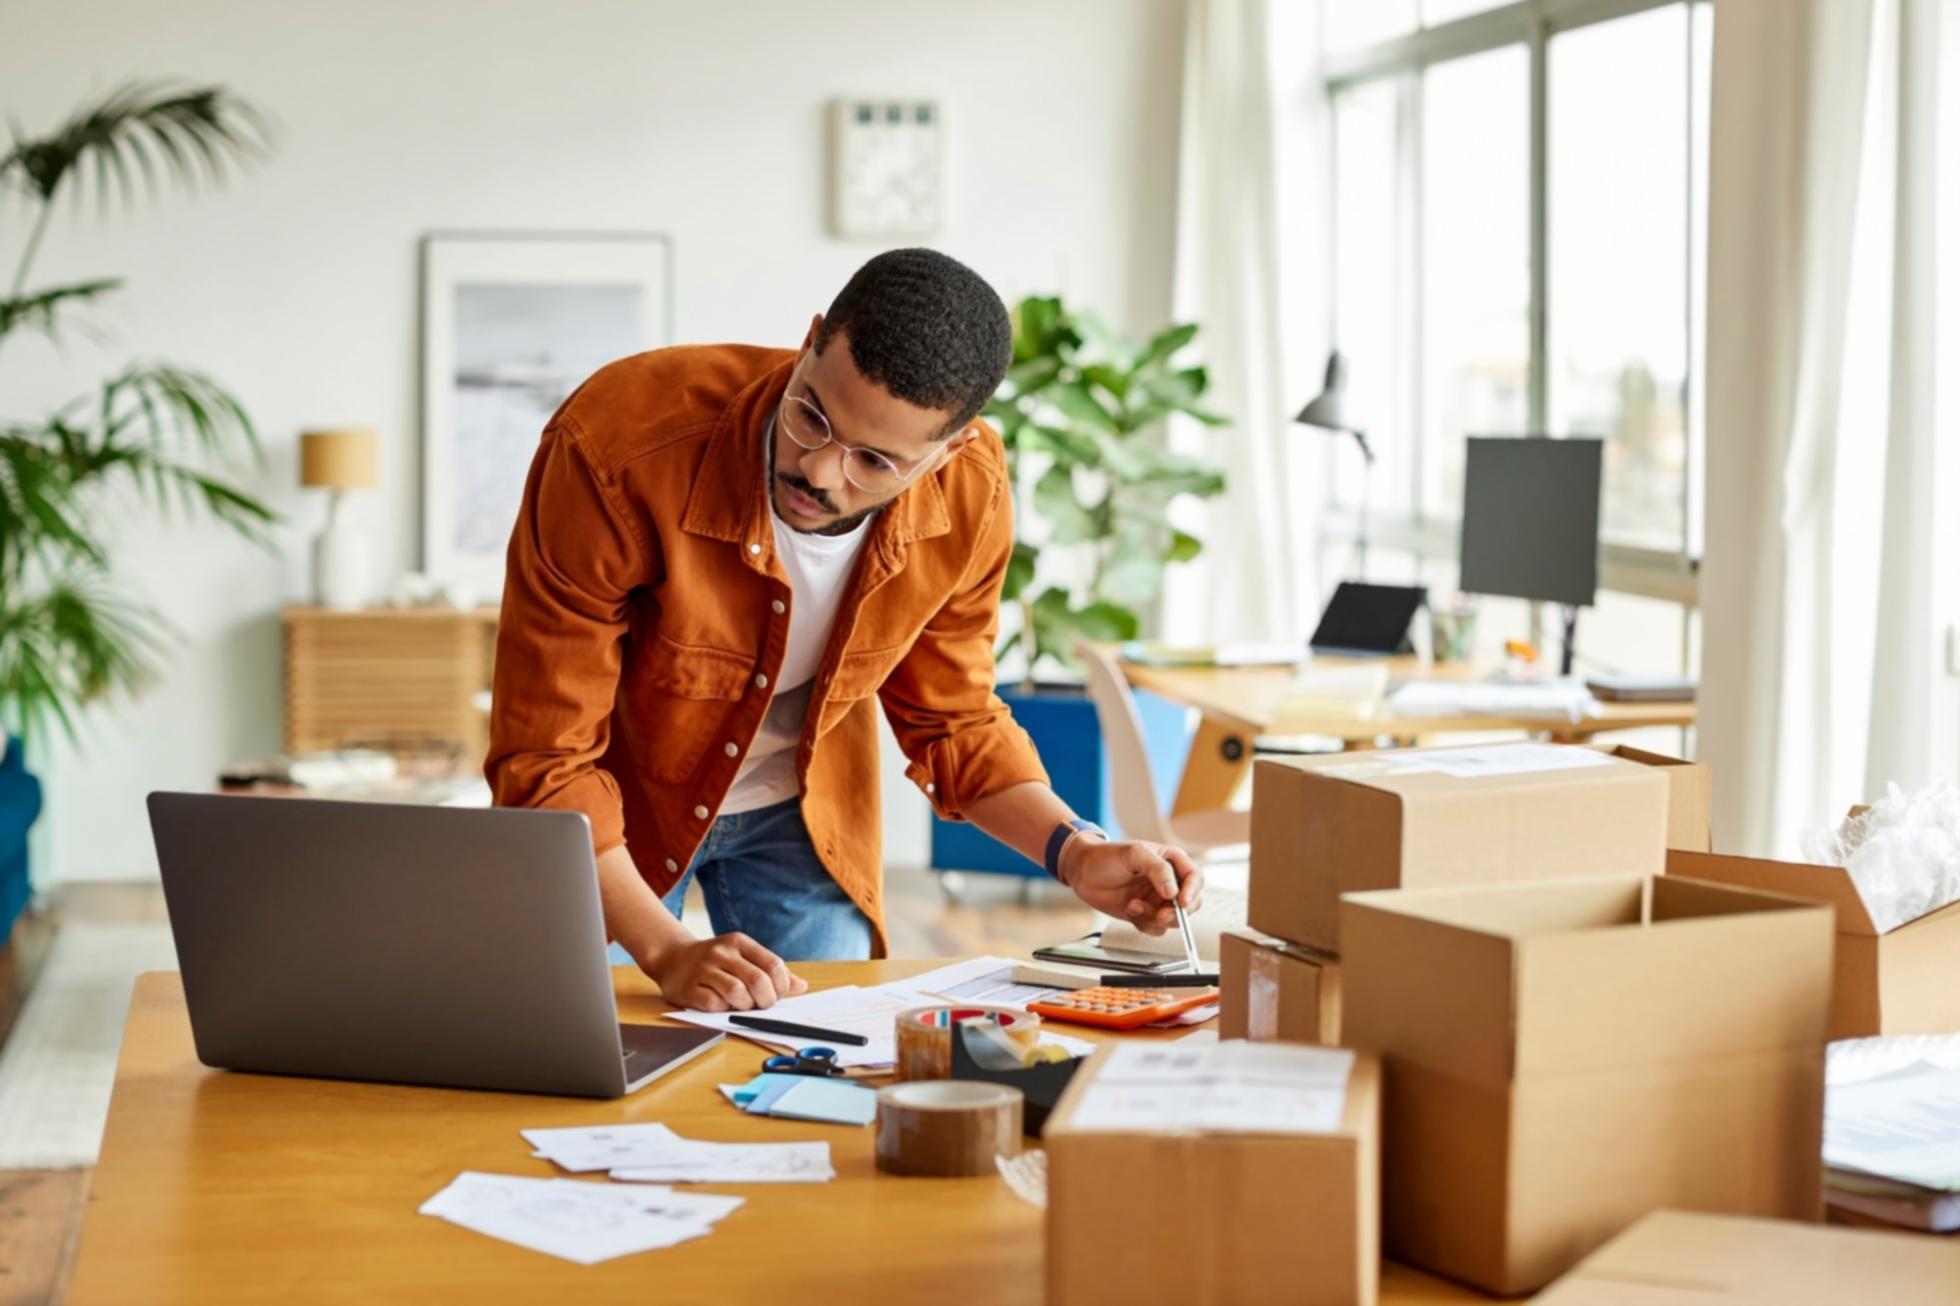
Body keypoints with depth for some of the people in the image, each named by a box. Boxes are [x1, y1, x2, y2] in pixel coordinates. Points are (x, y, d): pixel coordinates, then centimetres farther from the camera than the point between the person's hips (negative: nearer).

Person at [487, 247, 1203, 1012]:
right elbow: (546, 762, -28)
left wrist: (1074, 853, -18)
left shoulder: (970, 496, -22)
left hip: (801, 814, 3)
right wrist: (666, 952, -37)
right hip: (613, 812, -2)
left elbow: (952, 720, -3)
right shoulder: (614, 451, -35)